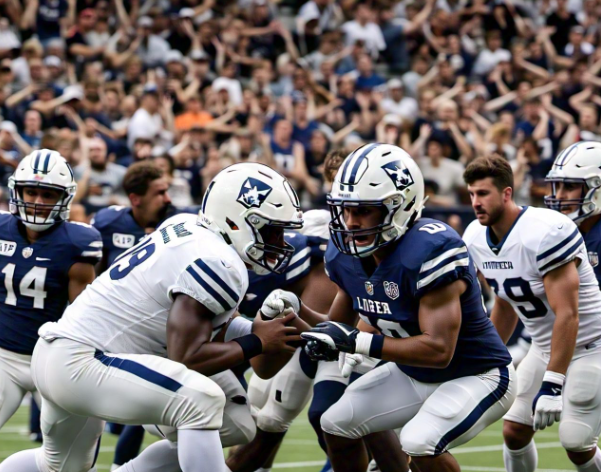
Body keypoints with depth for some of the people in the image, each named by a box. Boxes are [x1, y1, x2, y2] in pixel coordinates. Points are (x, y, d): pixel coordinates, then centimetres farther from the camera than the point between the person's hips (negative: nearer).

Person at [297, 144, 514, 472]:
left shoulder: (430, 251, -33)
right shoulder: (345, 254, -8)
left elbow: (438, 350, -36)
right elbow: (339, 324, 7)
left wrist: (356, 342, -35)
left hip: (476, 377, -9)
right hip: (413, 374, 9)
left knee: (419, 442, -30)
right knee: (337, 424, 7)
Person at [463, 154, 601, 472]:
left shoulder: (545, 233, -28)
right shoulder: (477, 240, -2)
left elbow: (567, 315, -29)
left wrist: (552, 384, -31)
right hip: (544, 347, 8)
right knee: (514, 431, 4)